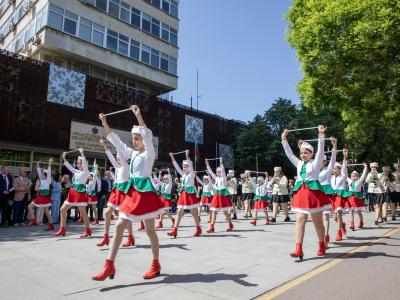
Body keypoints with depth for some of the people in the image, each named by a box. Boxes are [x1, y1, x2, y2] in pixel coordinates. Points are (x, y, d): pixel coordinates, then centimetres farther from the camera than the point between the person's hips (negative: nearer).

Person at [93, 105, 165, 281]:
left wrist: (139, 117, -28)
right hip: (133, 193, 7)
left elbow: (148, 137, -21)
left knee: (150, 230, 4)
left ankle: (156, 265, 20)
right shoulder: (133, 154, 14)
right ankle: (109, 266, 6)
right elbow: (117, 143, 13)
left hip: (145, 192, -7)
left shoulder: (149, 153, -4)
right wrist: (105, 125, 7)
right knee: (119, 226, 1)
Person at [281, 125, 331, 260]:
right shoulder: (299, 163, 14)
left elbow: (320, 150, -10)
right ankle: (298, 249, -7)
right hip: (301, 193, 4)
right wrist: (284, 139, 8)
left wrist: (321, 135, -19)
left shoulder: (315, 163, 1)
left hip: (314, 193, -4)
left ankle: (322, 246, 28)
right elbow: (289, 153, 13)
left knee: (318, 221, 8)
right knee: (299, 220, -5)